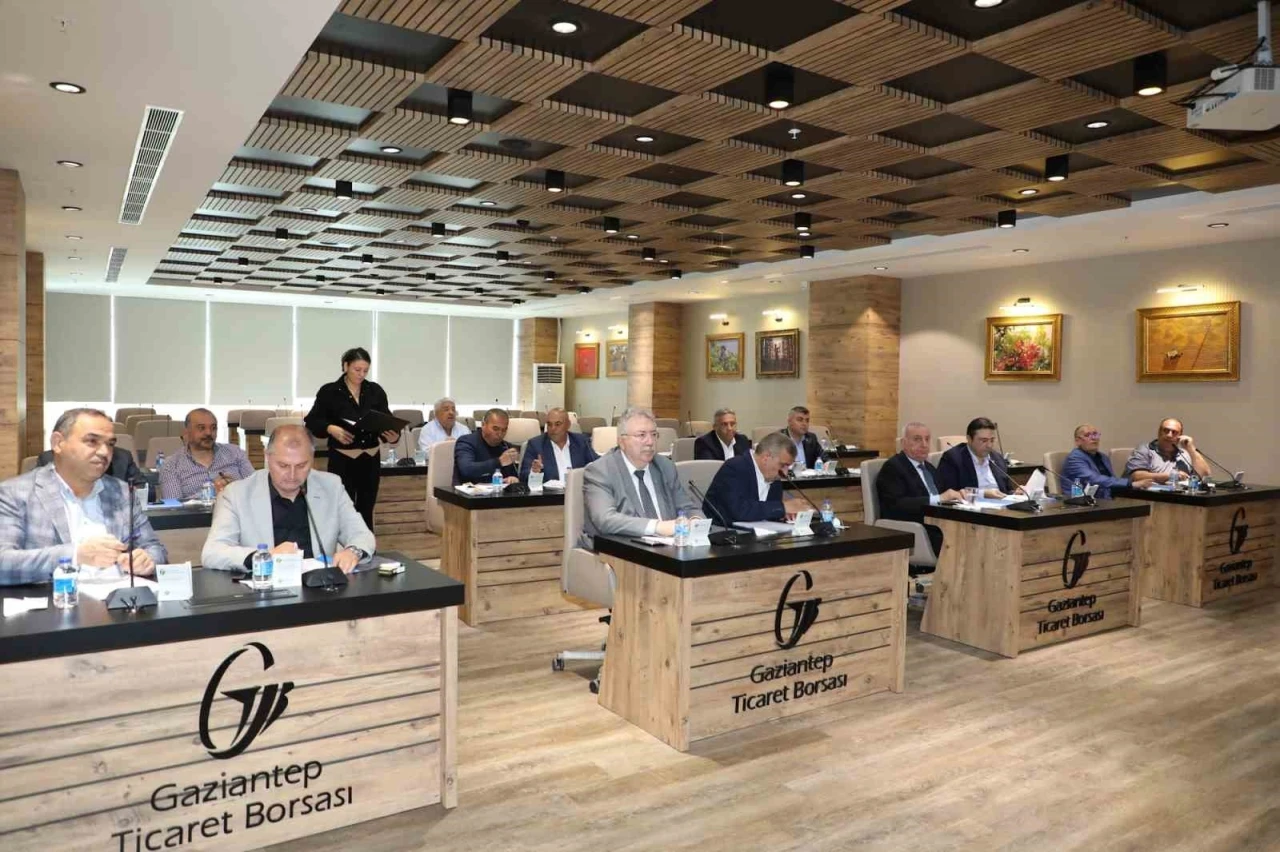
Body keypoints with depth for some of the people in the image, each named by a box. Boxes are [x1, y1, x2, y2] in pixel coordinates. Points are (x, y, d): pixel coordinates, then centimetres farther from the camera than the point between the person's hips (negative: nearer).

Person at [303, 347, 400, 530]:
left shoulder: (376, 391, 6)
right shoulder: (329, 391, -3)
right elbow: (312, 421, -3)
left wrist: (393, 436, -19)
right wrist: (331, 429, -22)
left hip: (370, 458, 3)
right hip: (342, 459, -3)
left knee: (366, 510, 11)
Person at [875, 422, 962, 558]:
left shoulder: (929, 467, 23)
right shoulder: (892, 467, -4)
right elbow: (896, 504, -18)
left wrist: (956, 495, -6)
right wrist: (939, 498, -21)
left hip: (939, 527, 8)